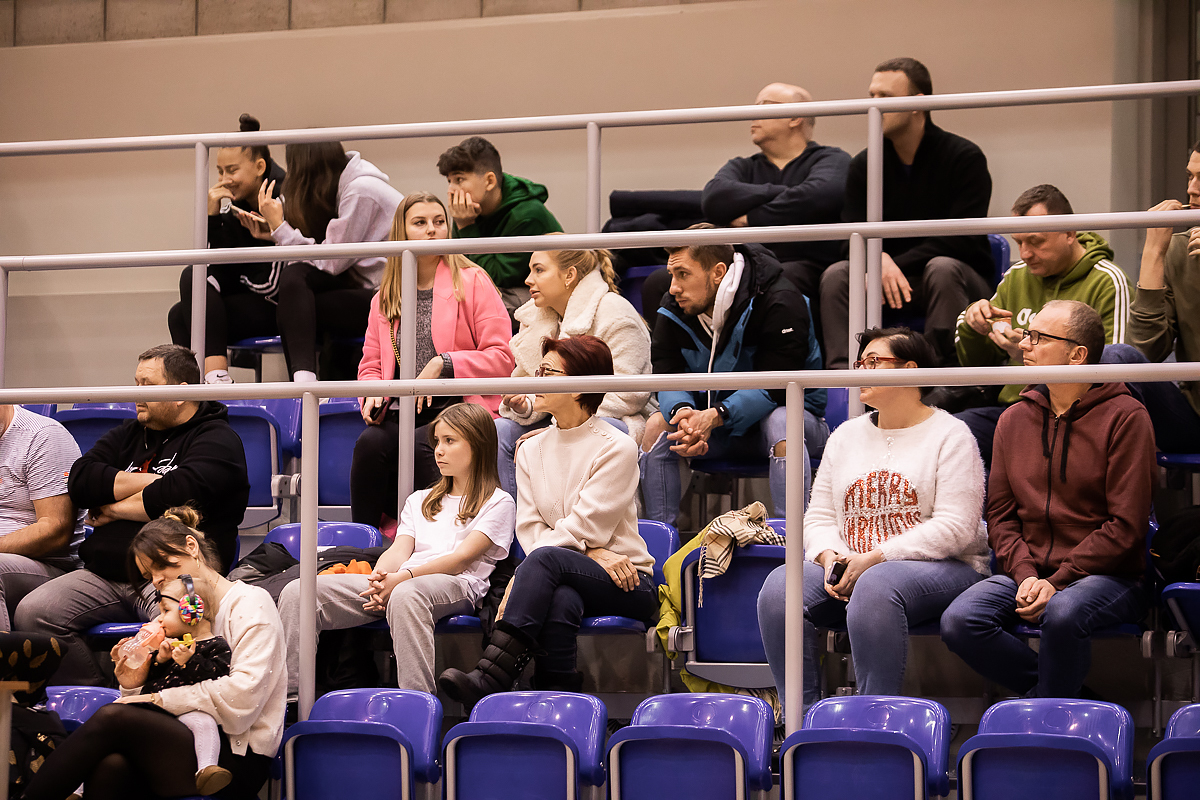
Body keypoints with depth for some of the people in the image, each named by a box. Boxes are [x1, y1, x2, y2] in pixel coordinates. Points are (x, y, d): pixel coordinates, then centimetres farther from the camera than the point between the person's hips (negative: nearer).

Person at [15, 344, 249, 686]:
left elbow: (179, 495, -16)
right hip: (105, 575, 6)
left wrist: (115, 509, -1)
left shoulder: (217, 440, 3)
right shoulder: (129, 434, 23)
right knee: (31, 612, -17)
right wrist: (150, 482, -3)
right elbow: (79, 482, 6)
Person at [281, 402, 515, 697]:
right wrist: (380, 578, -10)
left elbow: (463, 557, -3)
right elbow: (399, 550, 16)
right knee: (297, 592, -15)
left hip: (455, 585, -6)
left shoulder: (498, 503, 12)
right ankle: (286, 692, -24)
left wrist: (404, 577, -16)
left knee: (406, 595, -45)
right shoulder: (419, 500, 32)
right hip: (397, 582, 6)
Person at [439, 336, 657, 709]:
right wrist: (591, 553, -12)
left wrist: (519, 578, -14)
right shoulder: (531, 451, 14)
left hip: (627, 584, -3)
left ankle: (488, 681, -45)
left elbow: (583, 526, -11)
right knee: (560, 601, -37)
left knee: (545, 559, -34)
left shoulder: (617, 448, -3)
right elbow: (529, 530, 5)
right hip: (567, 580, 3)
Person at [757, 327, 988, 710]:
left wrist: (875, 558, -17)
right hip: (845, 566, 5)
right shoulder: (845, 436, 20)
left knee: (875, 587, -39)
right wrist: (829, 557, -9)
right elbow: (819, 517, 16)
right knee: (778, 588, -24)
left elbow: (955, 528, -10)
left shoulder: (949, 435, 2)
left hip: (939, 566, -5)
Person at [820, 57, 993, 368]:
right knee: (836, 274, -23)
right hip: (889, 276, 3)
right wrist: (878, 261, -27)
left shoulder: (965, 157, -7)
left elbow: (962, 240, -14)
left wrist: (897, 266, -22)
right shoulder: (863, 165, 5)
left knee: (942, 268, -36)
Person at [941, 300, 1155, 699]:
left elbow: (1125, 527, -9)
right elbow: (1000, 514, 12)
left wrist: (1056, 583, -16)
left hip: (1106, 576, -5)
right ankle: (1064, 689, -7)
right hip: (1027, 572, 5)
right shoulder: (1015, 419, 12)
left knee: (1063, 613, -38)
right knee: (958, 621, -23)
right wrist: (1025, 574, -8)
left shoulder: (1125, 416, -4)